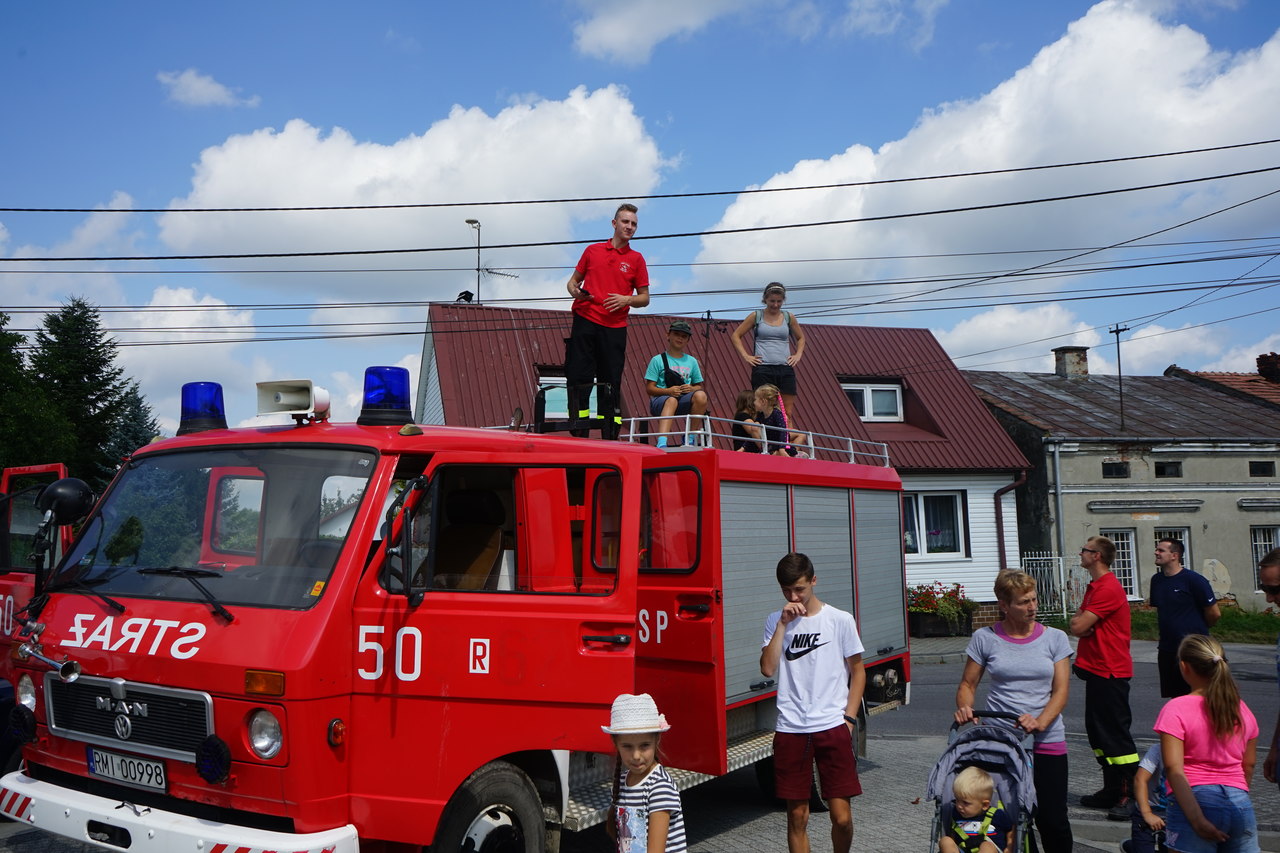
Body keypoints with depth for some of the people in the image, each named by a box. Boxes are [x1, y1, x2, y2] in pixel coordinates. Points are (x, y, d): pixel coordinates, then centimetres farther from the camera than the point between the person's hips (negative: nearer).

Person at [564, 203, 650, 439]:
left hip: (615, 328, -1)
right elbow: (573, 281, 20)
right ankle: (579, 435, 0)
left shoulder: (636, 259, 10)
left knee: (611, 383, -1)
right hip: (585, 322, 1)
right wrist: (575, 291, -2)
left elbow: (644, 298, 11)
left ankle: (611, 435, 3)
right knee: (578, 377, -4)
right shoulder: (592, 250, 14)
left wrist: (627, 300, -9)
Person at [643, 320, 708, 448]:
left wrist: (692, 389, -6)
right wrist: (668, 391, -17)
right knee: (671, 400, -39)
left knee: (701, 395, -28)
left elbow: (699, 386, 19)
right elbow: (649, 388, 1)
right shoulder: (658, 360, 6)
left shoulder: (692, 361, 18)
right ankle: (662, 443, -56)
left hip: (685, 401, 3)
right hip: (660, 400, -3)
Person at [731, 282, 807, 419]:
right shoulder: (756, 316, 5)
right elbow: (736, 335, 8)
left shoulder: (789, 317, 11)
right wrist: (746, 356, -2)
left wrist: (798, 355, 9)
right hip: (763, 369, -2)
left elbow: (801, 338, 25)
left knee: (788, 411, 0)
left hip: (786, 369, 2)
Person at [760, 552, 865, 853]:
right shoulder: (775, 621, 6)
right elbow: (768, 669, -6)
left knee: (842, 816, -2)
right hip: (790, 730, 2)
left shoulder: (840, 620, 0)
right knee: (797, 817, 7)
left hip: (833, 727, -1)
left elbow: (857, 671, 6)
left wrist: (848, 719, -1)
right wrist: (783, 624, -10)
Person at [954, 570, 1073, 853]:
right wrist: (964, 708, -14)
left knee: (1052, 821, 0)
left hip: (1047, 742, 0)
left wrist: (1040, 722, -19)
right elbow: (967, 684, 8)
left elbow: (1061, 690, -2)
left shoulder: (1055, 638, 4)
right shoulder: (984, 638, 2)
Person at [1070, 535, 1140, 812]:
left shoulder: (1109, 589, -19)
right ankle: (1112, 792, 23)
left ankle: (1134, 795, 1)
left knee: (1116, 734, -5)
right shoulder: (1094, 586, 15)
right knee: (1097, 731, 14)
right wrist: (1079, 621, -7)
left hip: (1110, 673, -10)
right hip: (1096, 670, 10)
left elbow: (1078, 627, -22)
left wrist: (1080, 623, 0)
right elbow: (1076, 623, 15)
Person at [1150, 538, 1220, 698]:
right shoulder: (1156, 580, 8)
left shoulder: (1194, 580, -12)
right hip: (1167, 651, 6)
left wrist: (1197, 629, 8)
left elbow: (1214, 613, -6)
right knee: (1175, 697, 11)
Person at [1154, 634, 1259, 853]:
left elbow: (1174, 769, -15)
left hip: (1197, 801, -5)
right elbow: (1249, 765, 17)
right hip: (1241, 805, 5)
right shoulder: (1243, 710, 9)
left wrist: (1197, 820, -16)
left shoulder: (1175, 709, -7)